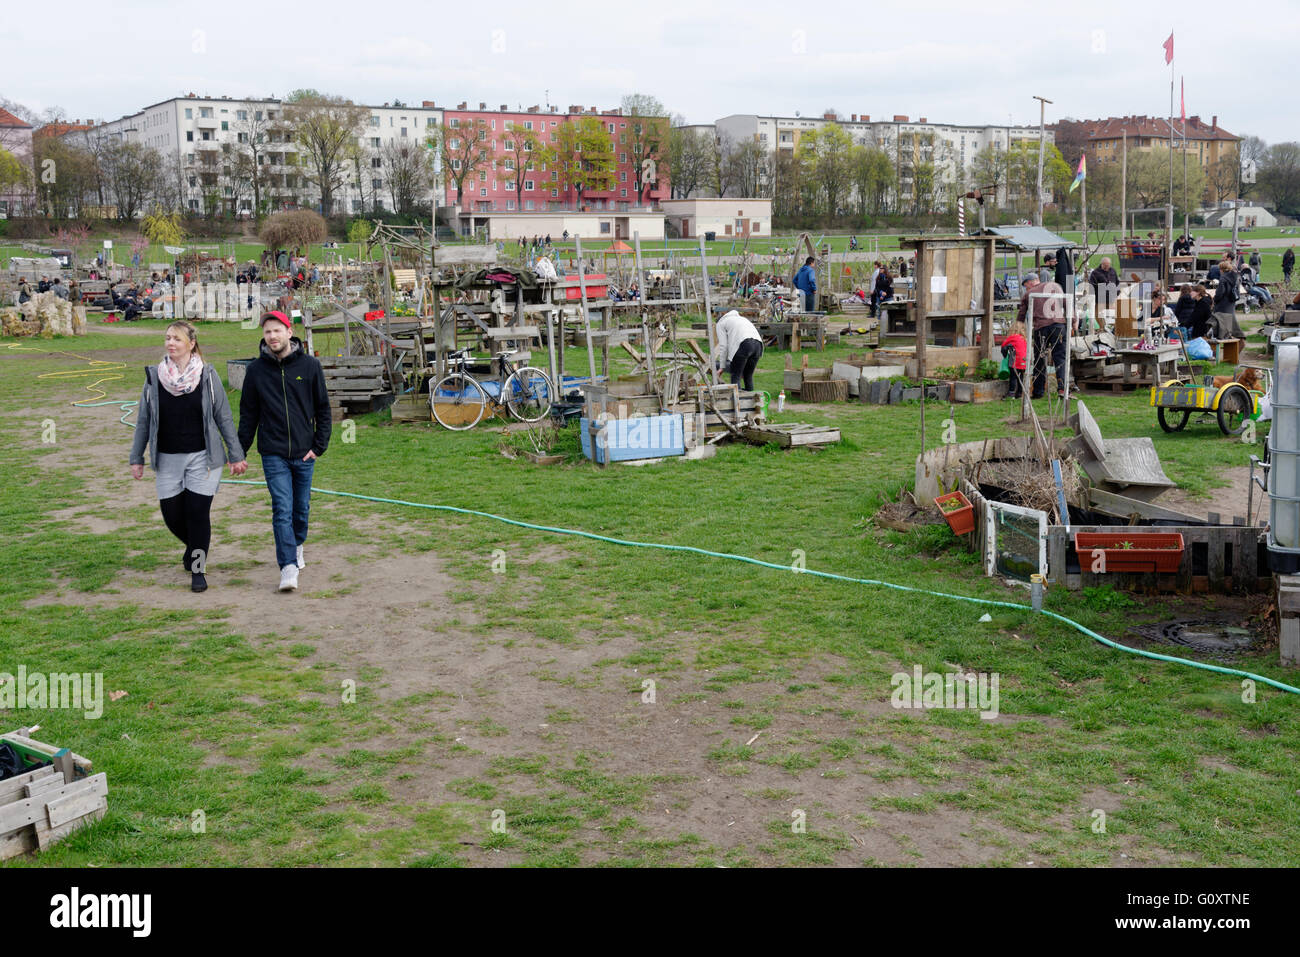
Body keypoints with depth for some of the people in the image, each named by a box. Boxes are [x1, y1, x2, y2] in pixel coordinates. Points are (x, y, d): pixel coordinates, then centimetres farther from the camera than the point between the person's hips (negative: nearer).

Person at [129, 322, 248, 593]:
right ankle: (194, 545, 35)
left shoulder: (207, 375, -3)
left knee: (198, 512, -6)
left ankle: (198, 568, 10)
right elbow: (143, 420, 8)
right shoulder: (154, 376, 2)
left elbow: (224, 418, 2)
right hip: (167, 459, 2)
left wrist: (236, 455, 2)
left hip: (202, 458, -2)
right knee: (172, 515, 3)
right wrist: (136, 459, 8)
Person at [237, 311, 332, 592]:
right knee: (282, 509, -10)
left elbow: (323, 409, 5)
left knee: (302, 508, 13)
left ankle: (297, 545, 39)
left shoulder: (310, 365, -1)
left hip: (304, 453, 1)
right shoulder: (256, 370, 1)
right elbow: (248, 414, 8)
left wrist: (319, 446, -2)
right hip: (273, 454, -1)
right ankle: (288, 567, -12)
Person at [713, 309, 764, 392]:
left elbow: (723, 346, 9)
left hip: (743, 345, -6)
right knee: (748, 375, 16)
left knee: (735, 376, 0)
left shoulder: (721, 323, 20)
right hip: (758, 343, 6)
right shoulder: (741, 318, 40)